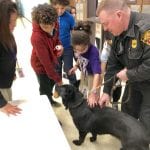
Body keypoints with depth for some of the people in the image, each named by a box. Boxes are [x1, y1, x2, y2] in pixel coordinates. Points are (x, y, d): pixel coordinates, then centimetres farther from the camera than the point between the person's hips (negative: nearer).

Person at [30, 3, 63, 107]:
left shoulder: (54, 25, -18)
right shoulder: (37, 37, -37)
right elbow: (45, 61, -32)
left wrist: (59, 45, -17)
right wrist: (57, 78, -25)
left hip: (52, 60, 7)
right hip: (41, 65, -7)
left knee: (51, 83, 26)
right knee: (45, 89, 10)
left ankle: (50, 100, 52)